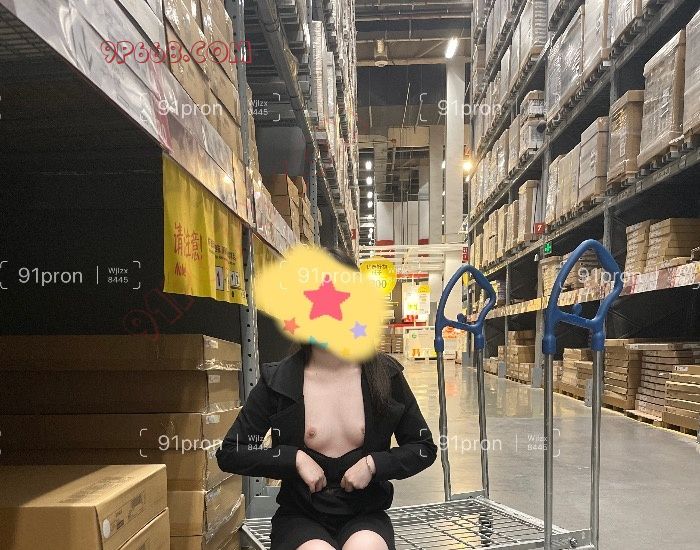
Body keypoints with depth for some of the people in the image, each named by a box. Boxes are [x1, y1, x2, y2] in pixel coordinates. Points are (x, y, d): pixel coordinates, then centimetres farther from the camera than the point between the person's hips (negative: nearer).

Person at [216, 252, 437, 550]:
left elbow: (424, 447, 7)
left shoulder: (385, 374, -2)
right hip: (301, 517, 0)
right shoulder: (277, 381, -5)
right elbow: (229, 454, 0)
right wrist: (295, 458, -13)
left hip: (365, 516, 1)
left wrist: (374, 464, -10)